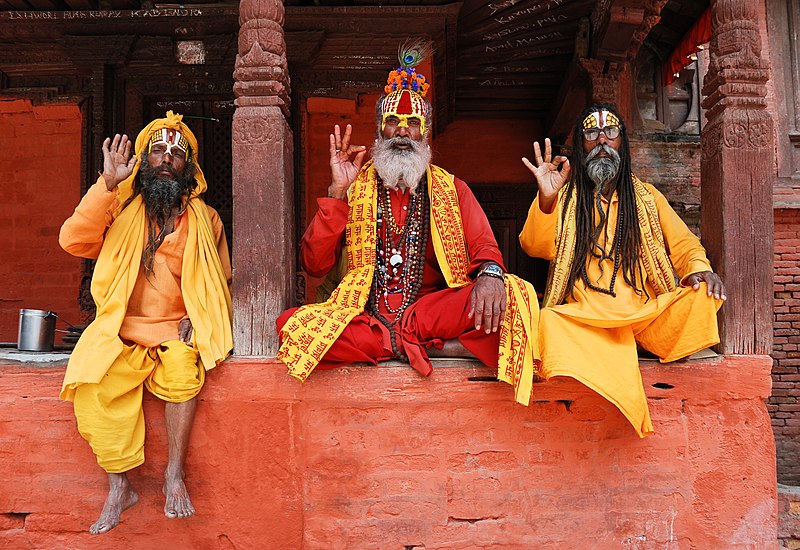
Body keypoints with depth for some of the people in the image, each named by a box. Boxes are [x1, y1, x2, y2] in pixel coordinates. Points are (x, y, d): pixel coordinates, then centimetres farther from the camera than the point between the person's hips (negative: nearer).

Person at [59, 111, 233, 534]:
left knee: (183, 374, -31)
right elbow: (73, 241, -10)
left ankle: (175, 475, -14)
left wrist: (198, 318, -2)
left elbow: (220, 282, 17)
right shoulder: (120, 207, 8)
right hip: (121, 331, 1)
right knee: (93, 384, -26)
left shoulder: (205, 219, 11)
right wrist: (107, 183, -16)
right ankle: (119, 486, -11)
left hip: (178, 330, 0)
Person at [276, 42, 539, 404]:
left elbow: (484, 247, 1)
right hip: (364, 315, 0)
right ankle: (410, 342, -21)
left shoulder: (451, 189, 13)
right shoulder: (353, 188, 9)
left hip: (431, 309, 1)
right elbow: (314, 265, 0)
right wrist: (338, 192, -9)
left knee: (516, 294, -25)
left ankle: (404, 333, -21)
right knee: (292, 324, -29)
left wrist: (490, 273, -25)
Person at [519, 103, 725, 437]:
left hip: (644, 311, 2)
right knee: (551, 320, -36)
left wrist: (698, 268, -11)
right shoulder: (564, 197, 14)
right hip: (585, 316, -2)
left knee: (702, 296, -26)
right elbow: (536, 246, -4)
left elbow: (683, 243, 13)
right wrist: (545, 199, -23)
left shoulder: (646, 197, 22)